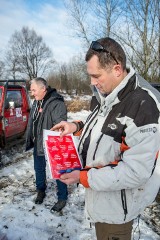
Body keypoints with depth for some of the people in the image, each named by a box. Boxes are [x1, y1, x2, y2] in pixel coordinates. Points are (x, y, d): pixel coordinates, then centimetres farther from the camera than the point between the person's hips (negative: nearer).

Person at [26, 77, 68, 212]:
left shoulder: (57, 103, -23)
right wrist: (29, 140, 16)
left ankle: (62, 197, 27)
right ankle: (41, 190, 47)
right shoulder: (36, 102, 7)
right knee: (39, 168, 23)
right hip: (37, 144, 8)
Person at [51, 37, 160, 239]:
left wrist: (84, 178, -24)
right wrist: (77, 126, -3)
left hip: (117, 204, -8)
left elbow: (136, 172, -29)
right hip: (100, 190, 8)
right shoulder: (106, 94, -2)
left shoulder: (143, 106, -30)